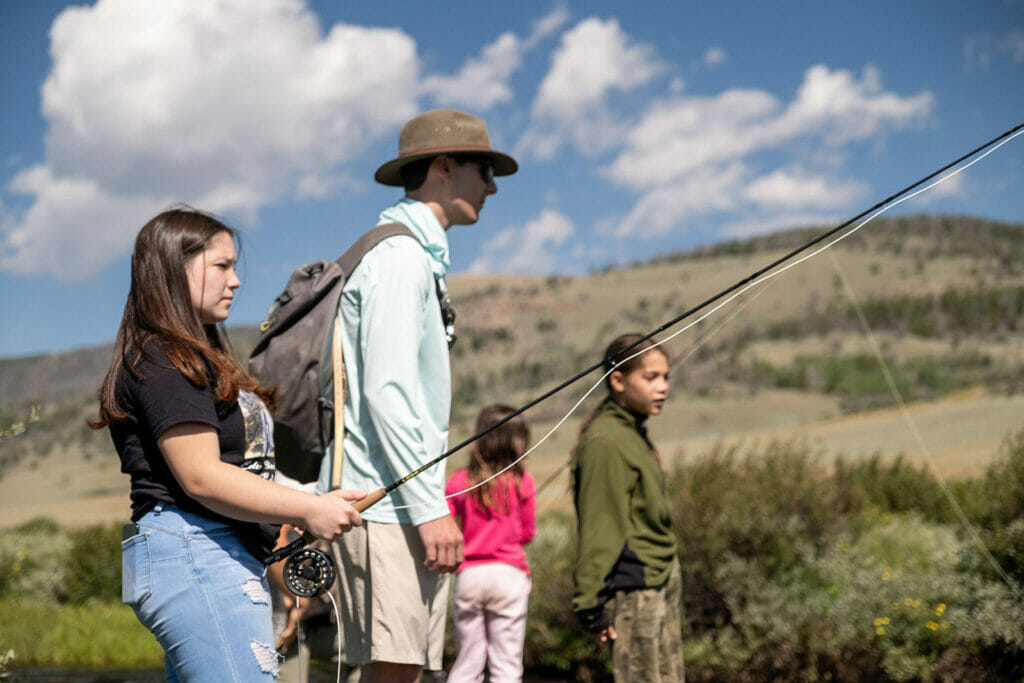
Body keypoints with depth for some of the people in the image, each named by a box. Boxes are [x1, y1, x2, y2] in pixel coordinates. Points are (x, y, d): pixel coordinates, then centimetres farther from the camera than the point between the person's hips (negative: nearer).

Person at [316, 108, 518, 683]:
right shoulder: (399, 254, -9)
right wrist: (430, 507, -19)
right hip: (384, 502, -10)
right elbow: (385, 392, -18)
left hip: (405, 501, 10)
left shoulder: (421, 258, 22)